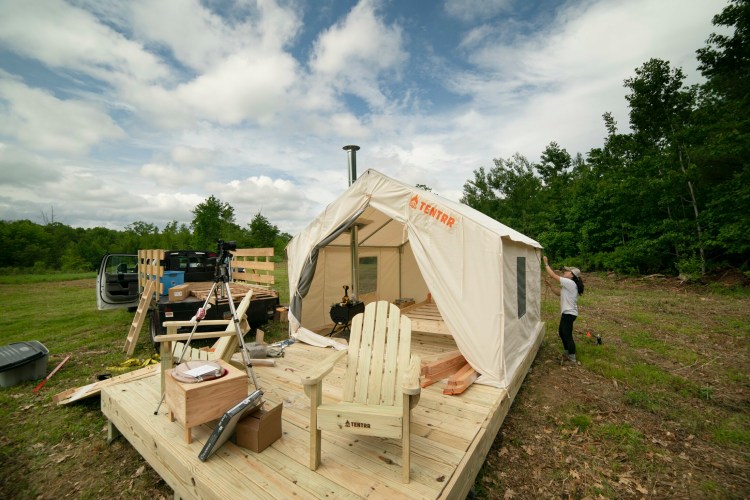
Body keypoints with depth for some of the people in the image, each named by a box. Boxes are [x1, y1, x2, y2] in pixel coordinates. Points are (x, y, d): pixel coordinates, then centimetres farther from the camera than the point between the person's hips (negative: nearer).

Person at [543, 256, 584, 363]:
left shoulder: (569, 283, -18)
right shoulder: (569, 284, 12)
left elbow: (553, 275, -19)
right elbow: (559, 293, 19)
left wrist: (546, 264, -9)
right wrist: (549, 285, 10)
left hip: (568, 313, -10)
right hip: (567, 313, 10)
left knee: (567, 335, 1)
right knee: (562, 333, 22)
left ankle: (572, 358, 14)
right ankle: (567, 353, 36)